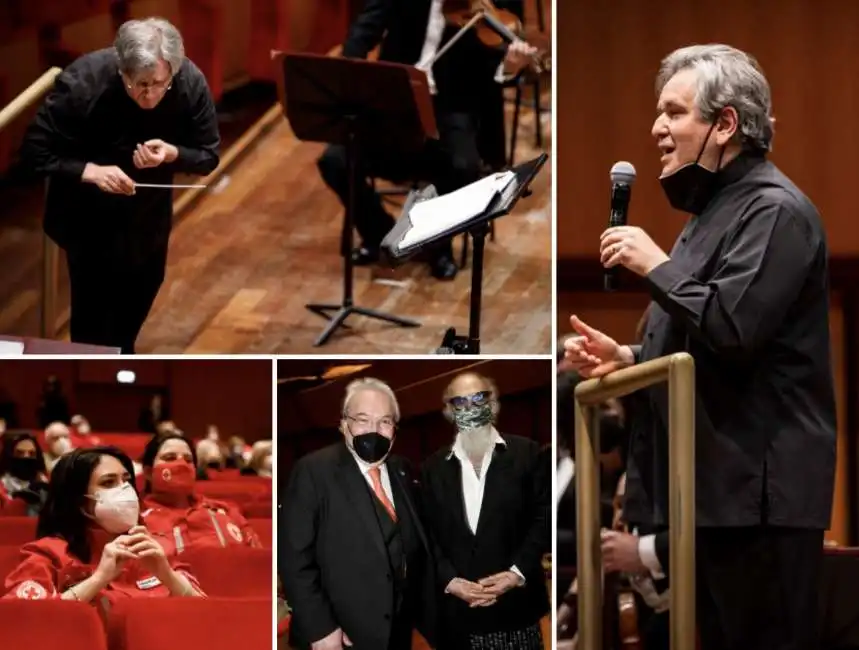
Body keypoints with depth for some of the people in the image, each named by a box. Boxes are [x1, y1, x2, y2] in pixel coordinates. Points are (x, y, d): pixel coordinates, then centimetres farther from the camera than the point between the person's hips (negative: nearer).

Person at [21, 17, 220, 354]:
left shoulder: (191, 83, -26)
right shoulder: (80, 83, -34)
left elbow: (208, 156, -14)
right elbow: (34, 152, -25)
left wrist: (171, 153, -36)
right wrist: (90, 171, -40)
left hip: (149, 212, 4)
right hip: (88, 215, -4)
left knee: (139, 299, 24)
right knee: (94, 315, 0)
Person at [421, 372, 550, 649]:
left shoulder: (527, 453, 4)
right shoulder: (434, 467, 10)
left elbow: (544, 517, 0)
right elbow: (427, 534, 7)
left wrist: (517, 573, -10)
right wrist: (449, 580, -8)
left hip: (516, 605, -1)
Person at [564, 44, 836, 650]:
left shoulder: (774, 210, -12)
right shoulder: (716, 207, 21)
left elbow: (732, 328, -24)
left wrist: (657, 266, -13)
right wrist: (628, 356, 13)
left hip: (759, 490, -10)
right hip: (715, 484, 10)